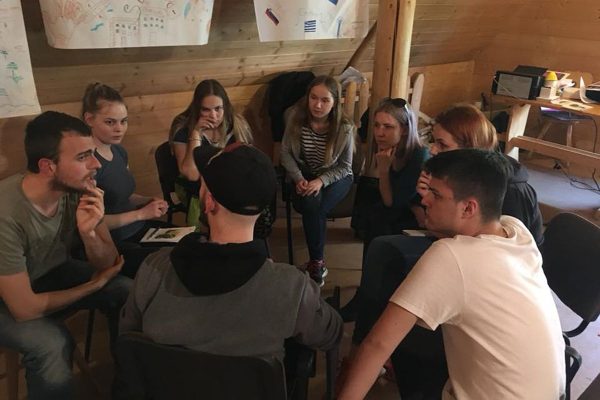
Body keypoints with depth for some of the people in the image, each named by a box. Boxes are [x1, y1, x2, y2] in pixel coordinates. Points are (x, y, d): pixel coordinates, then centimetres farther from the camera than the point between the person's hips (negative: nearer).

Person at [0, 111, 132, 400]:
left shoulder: (81, 189, -19)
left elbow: (107, 264, -11)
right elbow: (24, 308, -29)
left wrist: (88, 233, -33)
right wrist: (96, 284, -16)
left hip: (54, 273, 5)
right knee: (52, 345, -31)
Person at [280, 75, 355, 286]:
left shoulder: (344, 128, -17)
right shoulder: (296, 117, -12)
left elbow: (344, 166, -9)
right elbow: (286, 152, -6)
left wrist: (321, 181, -24)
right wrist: (299, 179, -20)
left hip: (335, 177, -1)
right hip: (305, 175, 1)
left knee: (316, 208, -30)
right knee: (310, 203, -31)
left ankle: (315, 262, -8)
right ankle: (318, 263, -14)